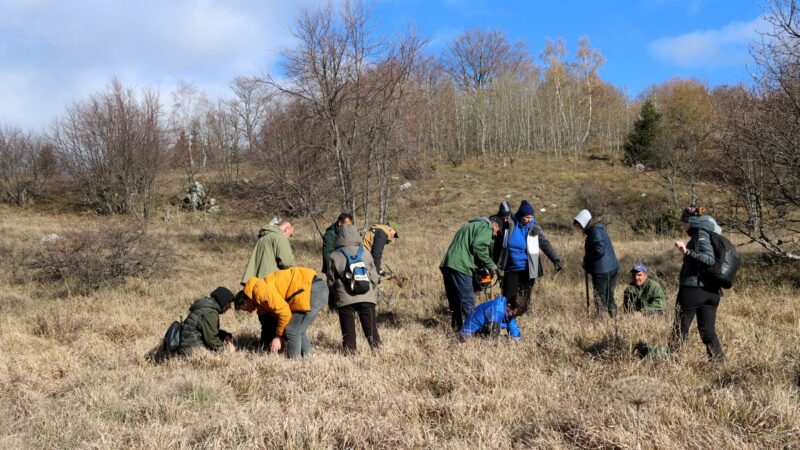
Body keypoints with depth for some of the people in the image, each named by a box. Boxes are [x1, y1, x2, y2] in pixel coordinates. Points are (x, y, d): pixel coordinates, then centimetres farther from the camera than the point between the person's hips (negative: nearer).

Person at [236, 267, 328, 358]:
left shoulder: (260, 291, -10)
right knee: (298, 328, 20)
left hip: (314, 291, -10)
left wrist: (278, 336, -2)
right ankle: (307, 356, 25)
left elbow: (284, 312, -15)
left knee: (292, 329, -4)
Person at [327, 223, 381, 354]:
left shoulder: (335, 256, -1)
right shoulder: (365, 253, 3)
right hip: (366, 298, 1)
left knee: (348, 331, 6)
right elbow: (374, 278, 7)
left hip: (345, 299, -1)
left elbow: (331, 282, 5)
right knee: (371, 329, 7)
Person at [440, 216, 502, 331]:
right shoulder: (486, 227, 3)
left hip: (447, 264, 9)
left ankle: (457, 327, 19)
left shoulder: (470, 225, 31)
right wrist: (490, 264, -5)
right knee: (468, 301, -7)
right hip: (460, 267, -9)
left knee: (454, 300, 15)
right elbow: (478, 246, -14)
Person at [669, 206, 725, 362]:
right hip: (712, 292, 8)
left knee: (681, 328, 0)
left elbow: (710, 260, -21)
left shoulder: (700, 233, -9)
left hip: (694, 289, -8)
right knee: (708, 331, 9)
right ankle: (719, 361, 6)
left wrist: (687, 251, -29)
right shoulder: (711, 235, 18)